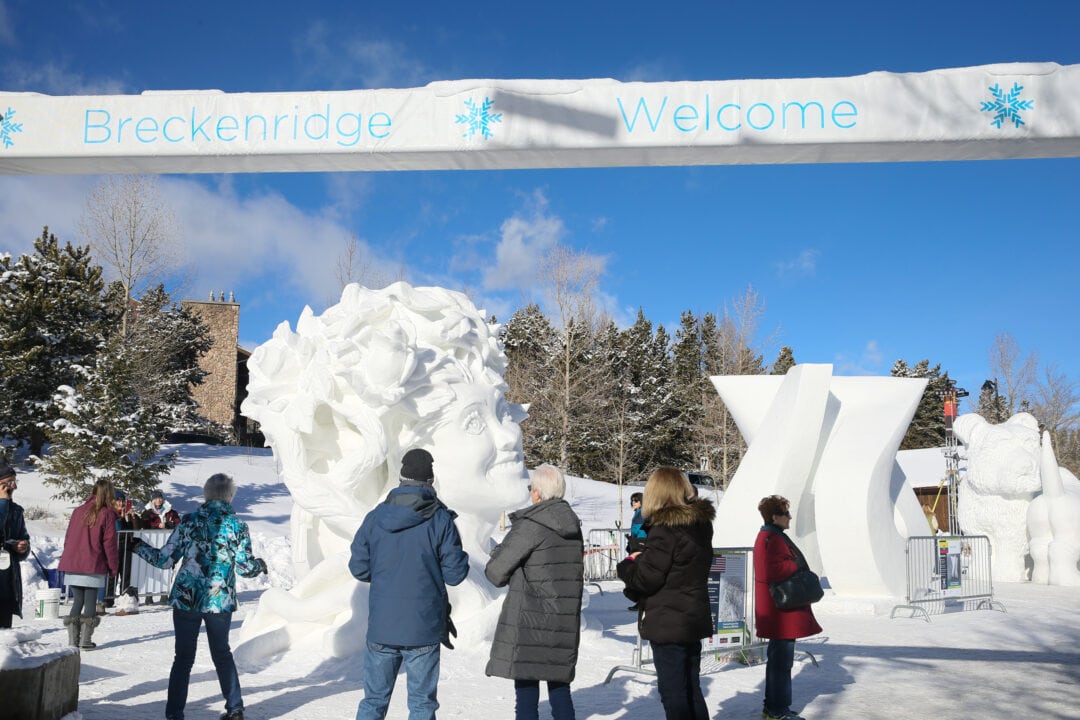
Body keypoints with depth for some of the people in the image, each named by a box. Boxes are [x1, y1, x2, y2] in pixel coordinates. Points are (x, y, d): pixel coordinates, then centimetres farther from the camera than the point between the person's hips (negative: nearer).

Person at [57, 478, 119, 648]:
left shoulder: (78, 511, 9)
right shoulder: (107, 514, -5)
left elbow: (68, 538, 14)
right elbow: (110, 543, -6)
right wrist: (114, 567, 1)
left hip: (72, 567, 4)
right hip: (93, 568, -4)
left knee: (77, 601, 12)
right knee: (90, 603, 4)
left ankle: (73, 640, 10)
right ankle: (85, 640, 4)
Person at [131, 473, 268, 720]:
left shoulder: (189, 521, -4)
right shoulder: (238, 526, -3)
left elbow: (164, 560, -2)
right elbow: (246, 568, -2)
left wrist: (139, 546, 15)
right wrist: (260, 565, 20)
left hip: (186, 598, -1)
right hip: (220, 601, 1)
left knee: (183, 657, 9)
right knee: (222, 654, 18)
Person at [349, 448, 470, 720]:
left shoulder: (375, 517, -1)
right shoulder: (440, 519, -10)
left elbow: (359, 568, 2)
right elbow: (454, 573, -8)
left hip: (381, 626, 3)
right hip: (423, 627, -2)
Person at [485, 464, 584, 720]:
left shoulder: (529, 526, -13)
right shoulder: (574, 526, 9)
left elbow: (496, 572, -11)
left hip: (529, 623, -6)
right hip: (565, 621, 7)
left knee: (526, 689, -1)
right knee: (559, 688, 14)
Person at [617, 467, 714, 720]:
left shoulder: (664, 529, -19)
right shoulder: (701, 524, 6)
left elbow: (646, 578, -17)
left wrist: (626, 565, 1)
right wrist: (642, 559, 10)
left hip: (667, 623, -8)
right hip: (694, 619, 8)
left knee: (673, 693, 0)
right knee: (691, 690, 18)